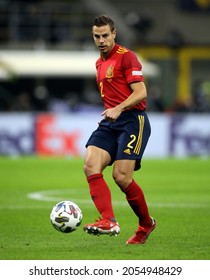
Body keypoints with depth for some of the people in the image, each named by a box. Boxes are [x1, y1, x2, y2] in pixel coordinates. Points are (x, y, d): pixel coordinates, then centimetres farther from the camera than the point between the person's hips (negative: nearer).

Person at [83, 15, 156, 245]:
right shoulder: (99, 63, 21)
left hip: (132, 120, -8)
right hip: (110, 122, 8)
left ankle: (146, 223, 7)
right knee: (91, 167, -17)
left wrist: (118, 109, -25)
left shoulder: (126, 56, -5)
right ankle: (108, 221, -27)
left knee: (121, 176, -16)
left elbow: (141, 92, -13)